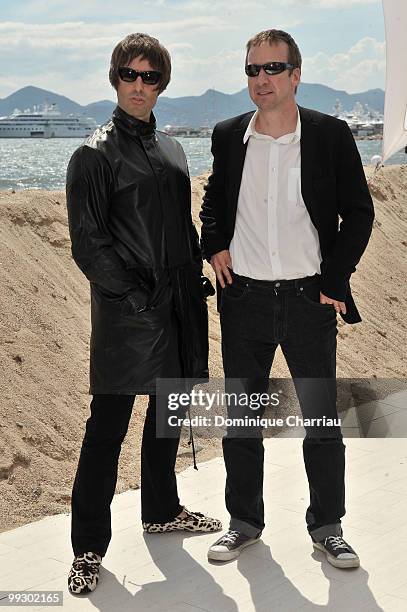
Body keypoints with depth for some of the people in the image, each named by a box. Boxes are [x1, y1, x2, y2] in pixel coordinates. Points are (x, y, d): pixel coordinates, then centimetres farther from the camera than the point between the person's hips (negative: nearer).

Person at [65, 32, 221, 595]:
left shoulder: (170, 149, 14)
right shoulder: (96, 155, -6)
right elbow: (88, 243, -11)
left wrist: (195, 283, 9)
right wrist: (136, 296, -15)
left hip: (178, 304, 7)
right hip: (126, 313, -7)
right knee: (107, 427, -2)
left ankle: (161, 511, 36)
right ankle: (88, 547, 10)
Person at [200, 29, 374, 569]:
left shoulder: (330, 135, -4)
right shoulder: (228, 136, 3)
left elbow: (358, 211, 1)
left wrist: (334, 281, -5)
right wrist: (214, 245, 1)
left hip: (309, 297, -2)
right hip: (244, 298, 2)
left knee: (322, 417, 6)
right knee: (240, 416, 10)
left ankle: (327, 525, 23)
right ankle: (244, 521, 27)